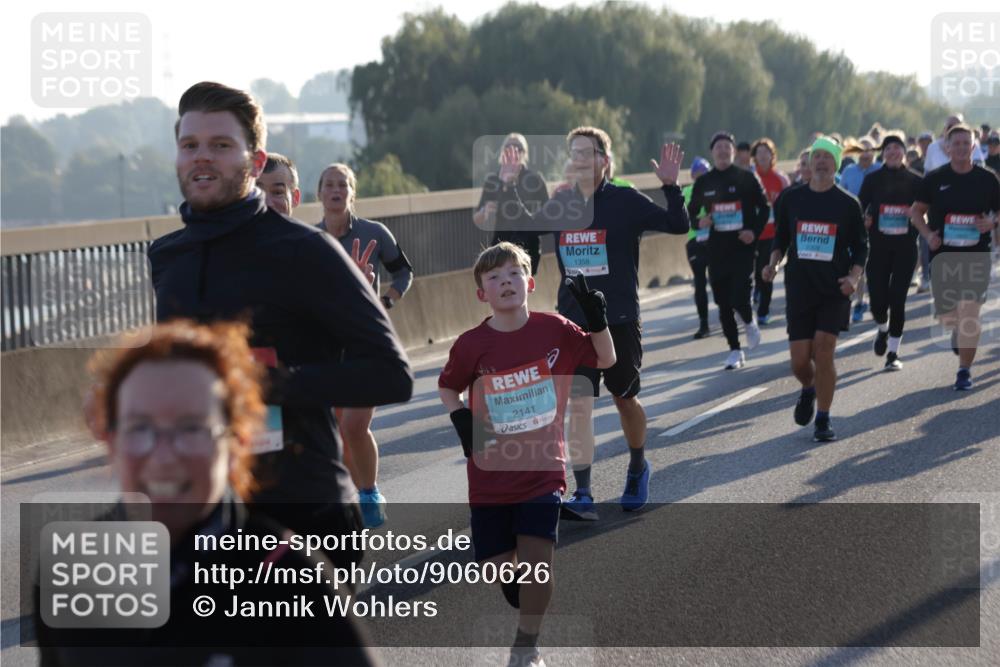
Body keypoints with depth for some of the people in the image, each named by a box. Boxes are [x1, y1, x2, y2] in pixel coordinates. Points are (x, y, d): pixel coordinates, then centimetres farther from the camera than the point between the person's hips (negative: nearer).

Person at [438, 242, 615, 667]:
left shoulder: (554, 329, -5)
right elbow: (447, 387, 11)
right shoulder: (471, 344, -7)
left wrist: (598, 320, -10)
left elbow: (606, 361, 7)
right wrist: (461, 420, -7)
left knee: (536, 560, -9)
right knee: (497, 566, 4)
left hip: (542, 469, -1)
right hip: (490, 474, 1)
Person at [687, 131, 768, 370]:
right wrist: (698, 222, -8)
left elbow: (764, 208, 6)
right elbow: (690, 213, 14)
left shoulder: (746, 178, 1)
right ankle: (735, 351, 17)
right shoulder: (703, 183, 7)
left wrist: (755, 231, -9)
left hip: (743, 247, -3)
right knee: (724, 303, 5)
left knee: (740, 299, -14)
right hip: (717, 249, 3)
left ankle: (749, 322, 22)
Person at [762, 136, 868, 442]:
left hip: (834, 290, -2)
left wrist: (854, 276, -10)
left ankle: (823, 419, 3)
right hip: (799, 287, 2)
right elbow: (780, 238, 14)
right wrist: (773, 263, -5)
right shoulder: (790, 198, 4)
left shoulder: (848, 203, 0)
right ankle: (808, 390, 36)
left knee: (823, 353, -11)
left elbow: (860, 247, 6)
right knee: (799, 360, 0)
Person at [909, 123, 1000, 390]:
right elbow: (917, 211, 9)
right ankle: (958, 332, 45)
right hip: (943, 255, 1)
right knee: (947, 317, 8)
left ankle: (965, 370, -1)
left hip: (976, 256, -1)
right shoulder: (935, 179, 1)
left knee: (969, 314, -11)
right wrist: (928, 233, -9)